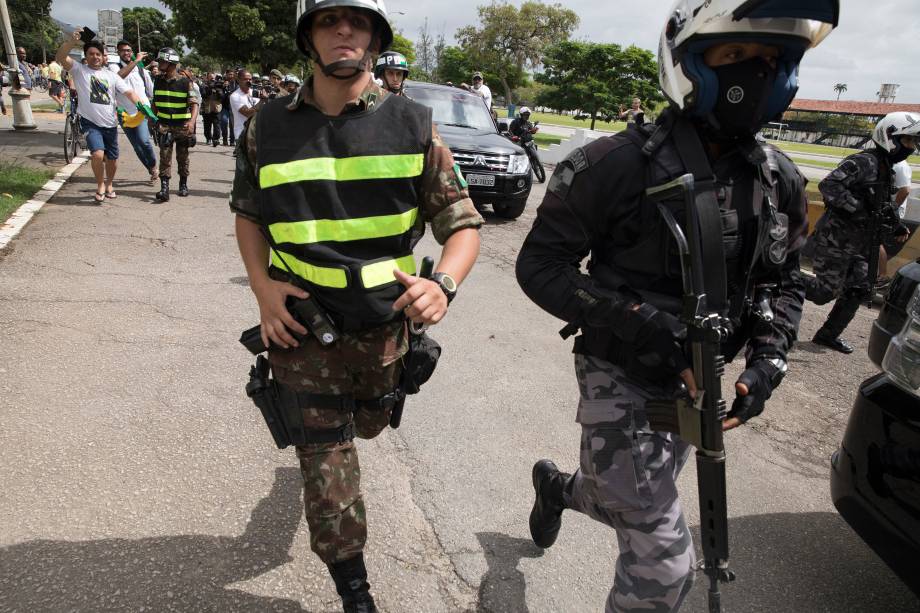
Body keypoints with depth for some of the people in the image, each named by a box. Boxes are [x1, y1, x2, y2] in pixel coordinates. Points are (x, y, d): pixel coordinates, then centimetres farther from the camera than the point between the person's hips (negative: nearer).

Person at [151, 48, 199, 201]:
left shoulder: (186, 82, -7)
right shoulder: (158, 80, 6)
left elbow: (194, 103, -15)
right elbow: (155, 102, 17)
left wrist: (192, 121, -31)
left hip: (183, 126, -2)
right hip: (164, 125, 2)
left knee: (182, 157, 10)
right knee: (165, 155, -9)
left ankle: (183, 184, 28)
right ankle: (164, 188, -12)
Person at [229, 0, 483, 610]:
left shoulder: (413, 125, -8)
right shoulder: (268, 127, -4)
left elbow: (463, 222, -8)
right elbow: (248, 213, 10)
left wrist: (443, 283, -29)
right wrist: (263, 286, -8)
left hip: (384, 325, 1)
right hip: (301, 325, -1)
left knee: (369, 424, 27)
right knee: (326, 463, 5)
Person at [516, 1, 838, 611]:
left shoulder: (780, 181, -1)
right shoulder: (617, 165, -19)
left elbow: (783, 282, 10)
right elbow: (539, 265, -16)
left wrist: (766, 364, -6)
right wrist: (639, 323, -26)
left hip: (695, 384, 6)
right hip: (621, 379, -6)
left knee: (631, 506, 27)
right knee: (663, 564, -4)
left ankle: (557, 484, 58)